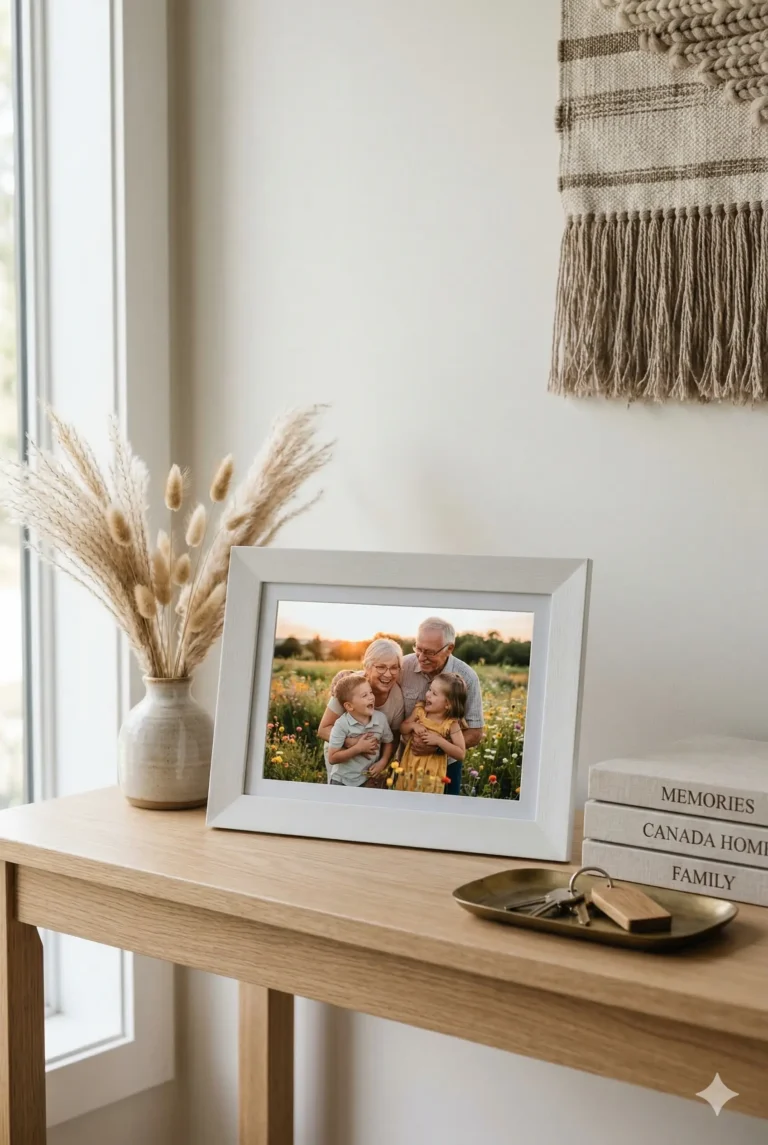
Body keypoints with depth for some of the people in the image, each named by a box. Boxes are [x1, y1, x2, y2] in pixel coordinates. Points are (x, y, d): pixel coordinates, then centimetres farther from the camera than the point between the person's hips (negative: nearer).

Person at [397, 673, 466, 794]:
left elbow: (461, 754, -16)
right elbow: (402, 728, 10)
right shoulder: (420, 710, -4)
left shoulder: (451, 724, -15)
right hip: (409, 768, 4)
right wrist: (413, 725, -12)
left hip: (432, 774, -4)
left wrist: (439, 740, -25)